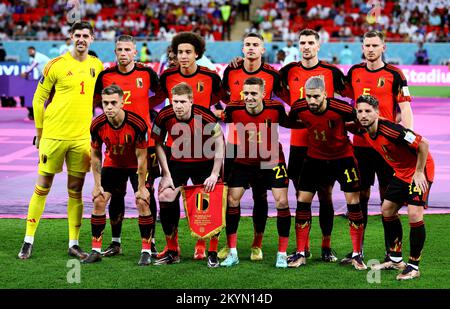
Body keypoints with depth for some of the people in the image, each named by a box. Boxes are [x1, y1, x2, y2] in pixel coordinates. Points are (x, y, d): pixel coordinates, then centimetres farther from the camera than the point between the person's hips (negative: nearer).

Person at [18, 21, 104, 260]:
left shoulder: (97, 66, 7)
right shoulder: (56, 65, -5)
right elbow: (38, 99, 1)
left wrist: (95, 129, 14)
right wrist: (39, 131, 1)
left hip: (82, 137, 3)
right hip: (54, 135, -3)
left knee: (76, 191, 7)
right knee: (42, 187, 1)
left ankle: (73, 243, 14)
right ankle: (28, 241, 8)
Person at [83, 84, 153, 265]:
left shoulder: (137, 123, -31)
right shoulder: (97, 125, -21)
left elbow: (141, 157, -22)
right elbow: (95, 155, -6)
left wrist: (141, 187, -19)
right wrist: (97, 184, -6)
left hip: (136, 165, -3)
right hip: (112, 164, 3)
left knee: (142, 202, -14)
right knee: (98, 201, -5)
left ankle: (146, 251, -3)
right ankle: (96, 251, 5)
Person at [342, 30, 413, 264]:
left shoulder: (394, 75, -4)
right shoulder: (354, 72, 8)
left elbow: (405, 109, -7)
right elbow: (348, 100, 22)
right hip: (360, 144, 4)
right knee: (360, 196, 7)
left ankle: (391, 251, 7)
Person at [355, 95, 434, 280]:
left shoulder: (389, 129, -30)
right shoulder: (366, 133, -4)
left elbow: (423, 144, -28)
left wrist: (419, 172, -23)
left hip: (419, 170, -9)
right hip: (401, 173, 9)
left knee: (414, 214, -17)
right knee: (387, 210, 12)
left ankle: (413, 266, -5)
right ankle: (395, 259, 25)